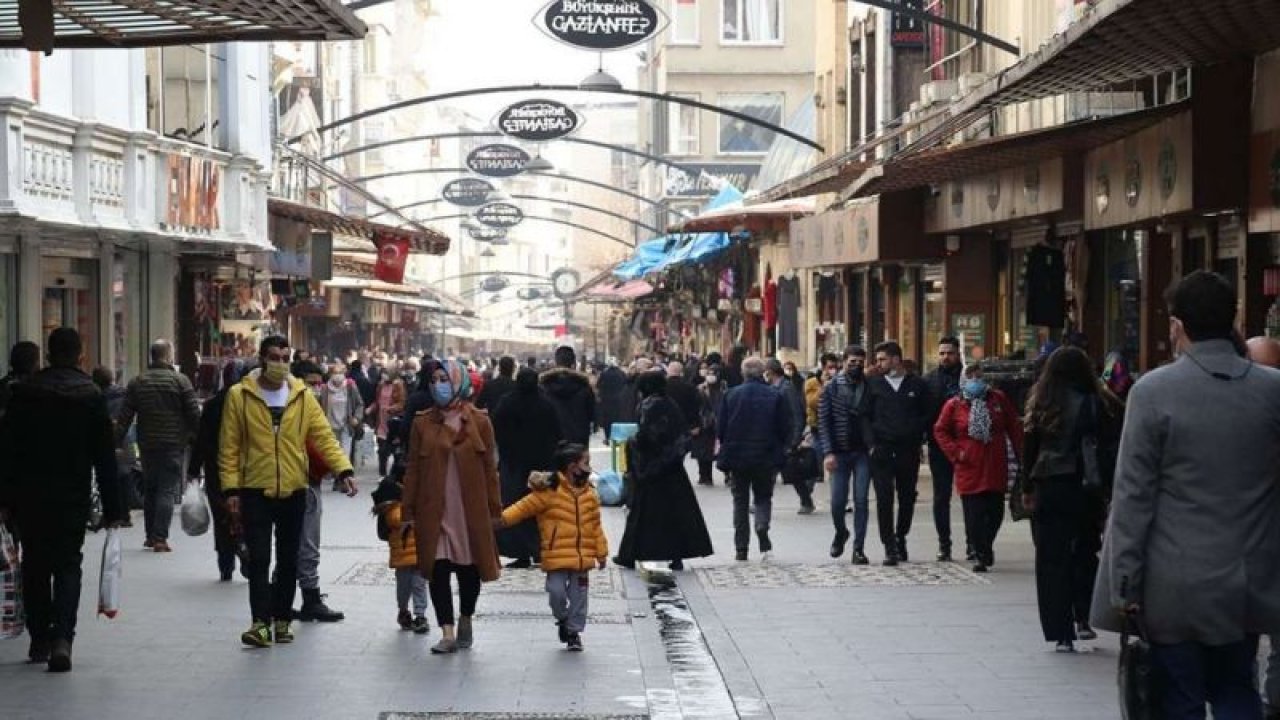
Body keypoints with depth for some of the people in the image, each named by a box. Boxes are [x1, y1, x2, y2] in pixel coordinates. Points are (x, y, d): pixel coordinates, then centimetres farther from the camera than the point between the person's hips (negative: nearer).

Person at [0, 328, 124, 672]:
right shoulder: (92, 396, -3)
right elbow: (105, 458, -2)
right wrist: (112, 508, 2)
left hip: (29, 497, 1)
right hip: (73, 498, -1)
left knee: (35, 566, 13)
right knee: (68, 566, 2)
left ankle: (40, 639, 17)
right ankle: (62, 637, -15)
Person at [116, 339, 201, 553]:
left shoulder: (137, 383, 5)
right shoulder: (180, 381, -6)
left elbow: (124, 418, 3)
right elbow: (194, 415, -7)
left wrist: (116, 442, 7)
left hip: (147, 445, 4)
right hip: (174, 445, -4)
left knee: (149, 490, 16)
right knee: (168, 490, -3)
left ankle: (151, 535, 21)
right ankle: (160, 538, -10)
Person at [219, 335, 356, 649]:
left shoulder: (302, 396, 4)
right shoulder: (239, 396, -2)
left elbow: (324, 437, 0)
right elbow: (229, 447, -1)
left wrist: (344, 470, -14)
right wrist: (231, 489, -7)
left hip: (294, 491, 3)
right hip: (255, 491, -2)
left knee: (289, 561, 9)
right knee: (259, 559, -8)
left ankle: (282, 619, 20)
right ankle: (261, 622, -8)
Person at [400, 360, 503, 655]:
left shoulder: (479, 422, 2)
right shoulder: (422, 423, 4)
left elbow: (490, 468, 4)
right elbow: (413, 470, 6)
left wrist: (494, 510, 1)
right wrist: (408, 513, 3)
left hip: (471, 510, 0)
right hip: (434, 511, 0)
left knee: (469, 568, 7)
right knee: (438, 569, -6)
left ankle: (466, 620, 30)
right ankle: (448, 633, -3)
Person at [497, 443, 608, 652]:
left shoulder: (590, 494, 6)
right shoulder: (549, 491, -9)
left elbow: (596, 526, 11)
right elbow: (524, 507, -10)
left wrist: (601, 552, 11)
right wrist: (502, 519, -20)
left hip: (582, 558, 4)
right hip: (557, 557, -4)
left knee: (579, 596, 7)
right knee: (556, 592, -8)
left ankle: (574, 630, 22)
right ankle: (562, 619, 22)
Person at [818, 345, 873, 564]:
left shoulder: (869, 387, 5)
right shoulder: (831, 388, 2)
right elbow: (824, 421, -1)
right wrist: (828, 452, -10)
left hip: (863, 452, 0)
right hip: (839, 453, 0)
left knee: (862, 501, -3)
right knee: (837, 501, 1)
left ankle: (859, 548, 3)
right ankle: (841, 533, 30)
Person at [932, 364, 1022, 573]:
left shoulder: (999, 399, 6)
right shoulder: (954, 405, 1)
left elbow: (1014, 428, 9)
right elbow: (940, 431, 7)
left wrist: (1021, 454, 4)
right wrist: (955, 452, -5)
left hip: (996, 469, 2)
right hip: (969, 469, -2)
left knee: (995, 512, 7)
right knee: (974, 515, -5)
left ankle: (986, 545, 32)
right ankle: (980, 555, 4)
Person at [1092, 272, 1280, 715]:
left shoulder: (1153, 391, -11)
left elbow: (1132, 495, -11)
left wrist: (1123, 585, -6)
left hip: (1176, 589, -3)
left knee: (1182, 702, 6)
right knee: (1237, 694, 16)